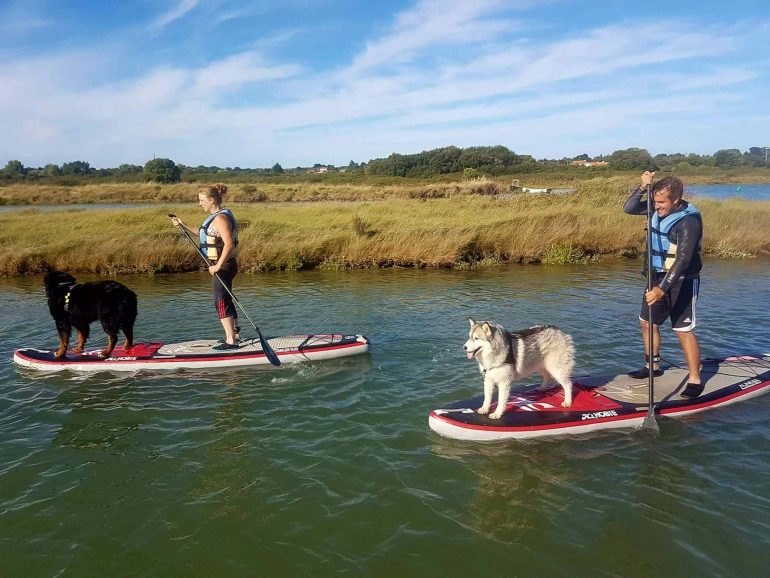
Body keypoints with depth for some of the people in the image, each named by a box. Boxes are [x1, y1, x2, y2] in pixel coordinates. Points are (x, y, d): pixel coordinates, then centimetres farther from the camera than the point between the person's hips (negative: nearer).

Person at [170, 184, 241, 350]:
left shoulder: (220, 218, -18)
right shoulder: (215, 217, 14)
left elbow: (229, 243, -27)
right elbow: (201, 235, 25)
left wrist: (218, 266, -26)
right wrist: (182, 226, 19)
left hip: (223, 266, -10)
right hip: (223, 265, 10)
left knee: (221, 302, -6)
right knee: (226, 301, 18)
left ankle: (230, 341, -2)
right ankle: (234, 334, 29)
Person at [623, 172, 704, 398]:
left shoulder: (689, 220, -23)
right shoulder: (659, 209, 0)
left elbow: (682, 260, -28)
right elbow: (629, 208, 3)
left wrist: (663, 289, -34)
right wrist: (642, 187, -14)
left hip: (681, 282, -8)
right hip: (658, 278, 8)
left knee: (684, 330, -7)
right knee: (647, 322, 14)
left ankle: (695, 380, 3)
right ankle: (652, 366, 31)